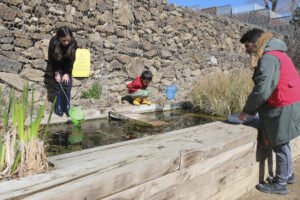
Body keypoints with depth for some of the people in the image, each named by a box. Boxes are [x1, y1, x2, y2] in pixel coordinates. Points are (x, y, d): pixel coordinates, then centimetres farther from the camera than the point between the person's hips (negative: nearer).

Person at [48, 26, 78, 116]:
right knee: (59, 84, -9)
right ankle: (59, 107, 2)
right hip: (57, 65, -1)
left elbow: (71, 59, -15)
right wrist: (56, 73, -15)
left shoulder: (73, 43, -26)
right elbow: (51, 59, -17)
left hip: (67, 65, 1)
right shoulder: (53, 43, -29)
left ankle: (67, 107, 4)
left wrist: (67, 73, -15)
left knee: (67, 84, -6)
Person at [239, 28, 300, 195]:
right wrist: (252, 110, 14)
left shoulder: (268, 58, -18)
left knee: (280, 145, 1)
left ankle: (280, 184, 14)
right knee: (282, 143, 21)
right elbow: (267, 87, 17)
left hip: (283, 109, -10)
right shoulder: (276, 54, 16)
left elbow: (262, 90, -24)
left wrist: (247, 111, -12)